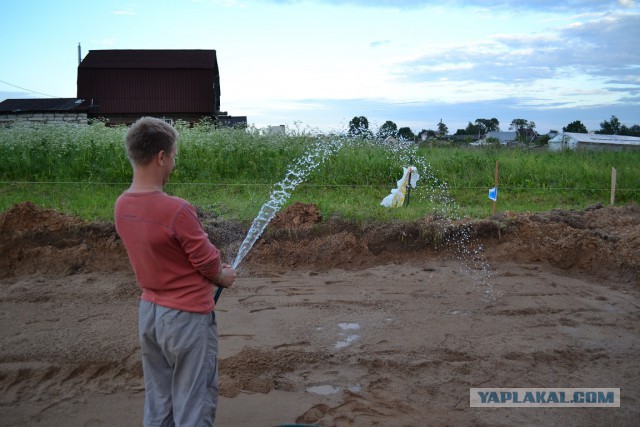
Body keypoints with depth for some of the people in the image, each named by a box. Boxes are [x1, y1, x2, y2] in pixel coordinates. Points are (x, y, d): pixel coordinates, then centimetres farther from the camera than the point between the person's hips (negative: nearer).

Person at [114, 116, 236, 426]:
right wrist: (223, 277, 8)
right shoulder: (176, 210, -26)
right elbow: (209, 263, -15)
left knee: (157, 401, 20)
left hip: (149, 310, 7)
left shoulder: (122, 206, -2)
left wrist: (213, 274, 10)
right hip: (186, 317, -7)